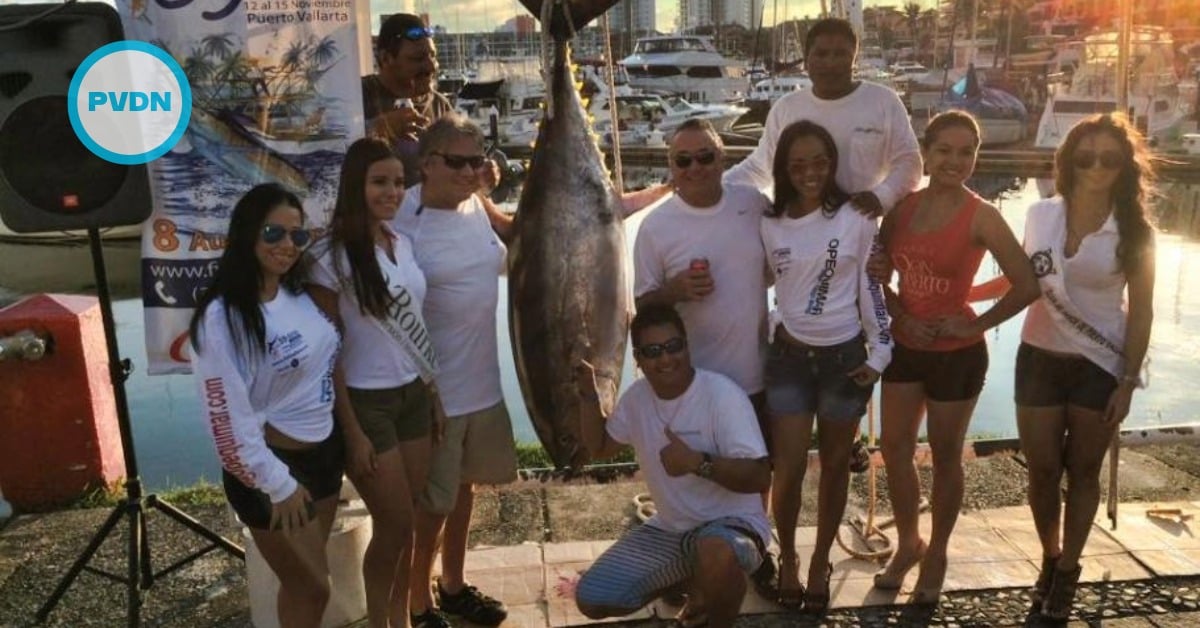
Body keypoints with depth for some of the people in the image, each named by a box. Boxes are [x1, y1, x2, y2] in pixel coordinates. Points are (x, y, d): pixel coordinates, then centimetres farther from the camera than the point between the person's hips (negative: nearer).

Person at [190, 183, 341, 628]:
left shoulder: (301, 294, 2)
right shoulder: (223, 316, -20)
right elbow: (228, 417, -21)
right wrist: (278, 484, -15)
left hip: (324, 452, 6)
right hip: (272, 465, -6)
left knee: (303, 581, 19)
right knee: (311, 587, 7)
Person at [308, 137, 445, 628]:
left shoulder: (403, 243, 4)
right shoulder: (331, 258, -14)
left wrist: (433, 394, 11)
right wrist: (351, 431, -13)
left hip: (413, 395, 6)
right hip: (366, 402, -6)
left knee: (407, 519, 13)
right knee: (394, 523, 3)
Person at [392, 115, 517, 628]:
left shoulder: (476, 206, 1)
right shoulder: (402, 221, -20)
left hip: (482, 382, 7)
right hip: (432, 390, -7)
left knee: (463, 486, 23)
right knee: (432, 501, 9)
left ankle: (453, 585, 44)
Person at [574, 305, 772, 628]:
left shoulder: (722, 394, -21)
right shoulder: (637, 396, 0)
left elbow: (760, 478, -25)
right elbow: (600, 447, 14)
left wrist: (698, 462, -39)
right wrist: (588, 395, 0)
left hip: (731, 523, -6)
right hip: (670, 528, 6)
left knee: (716, 555, -43)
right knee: (591, 599, -3)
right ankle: (692, 577, 17)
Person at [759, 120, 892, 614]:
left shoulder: (855, 219, -5)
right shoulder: (770, 224, 1)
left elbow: (872, 287, -3)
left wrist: (880, 352, -5)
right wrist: (763, 336, 5)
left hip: (844, 355, -1)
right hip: (789, 356, 1)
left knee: (835, 464, 11)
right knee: (788, 469, -2)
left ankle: (821, 562, 28)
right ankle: (787, 559, 23)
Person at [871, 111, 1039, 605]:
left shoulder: (981, 217, -15)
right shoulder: (902, 207, -1)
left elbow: (1027, 286, -16)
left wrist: (976, 324, -13)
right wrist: (900, 316, -8)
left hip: (957, 353, -4)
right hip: (904, 347, 5)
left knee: (944, 456, 11)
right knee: (894, 448, 13)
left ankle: (937, 553, 32)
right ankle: (908, 542, 35)